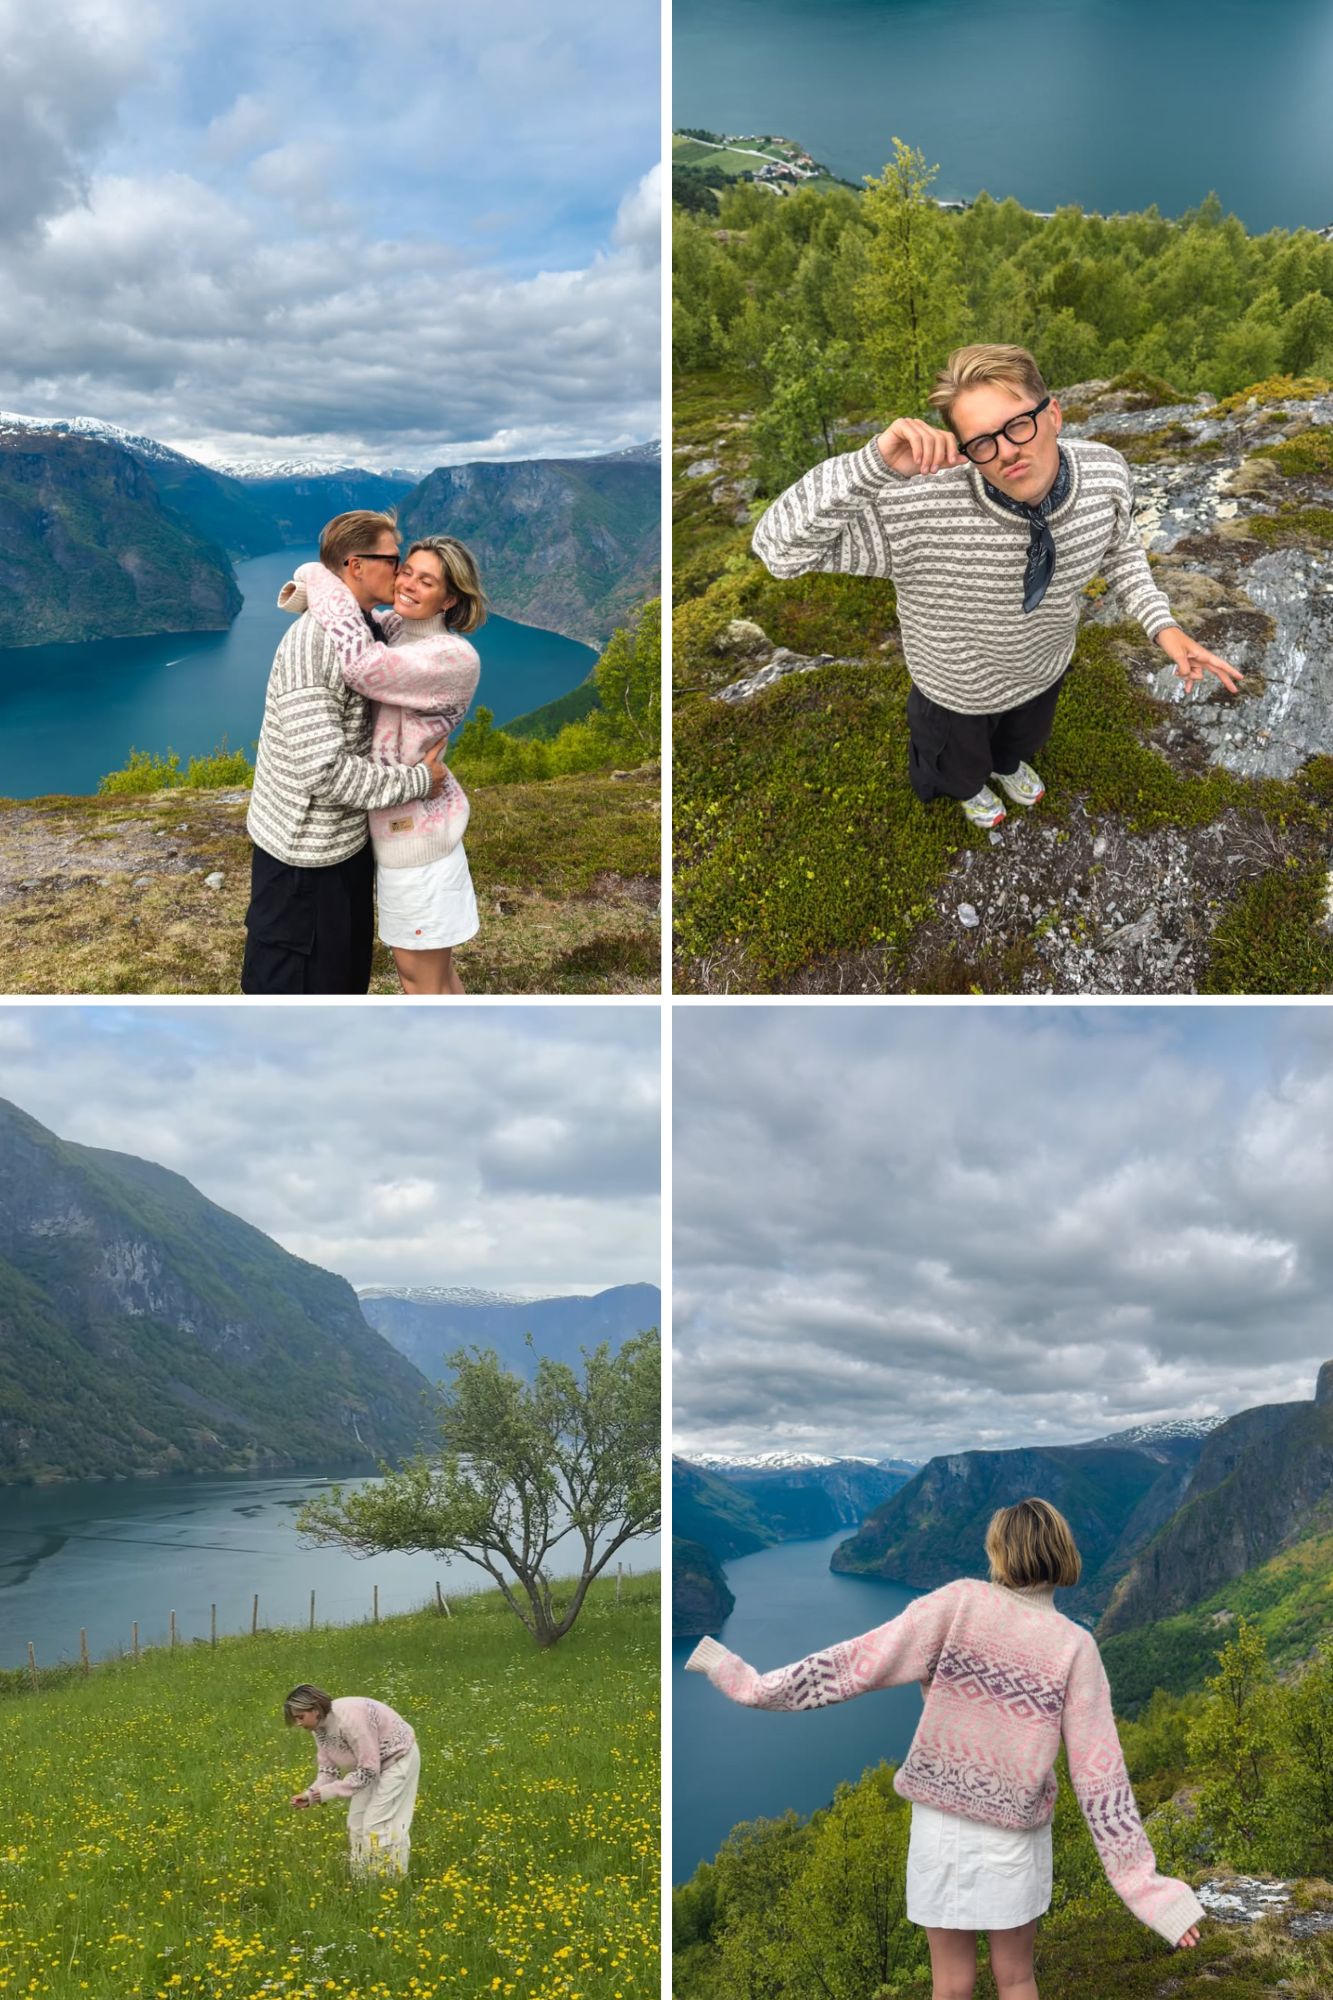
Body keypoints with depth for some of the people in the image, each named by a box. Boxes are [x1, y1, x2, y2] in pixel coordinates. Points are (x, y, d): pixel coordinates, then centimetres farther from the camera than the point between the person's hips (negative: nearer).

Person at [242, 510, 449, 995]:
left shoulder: (367, 629, 4)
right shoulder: (310, 645, -25)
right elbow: (323, 770, -30)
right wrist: (417, 781, -20)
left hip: (348, 840, 9)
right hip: (305, 852, -9)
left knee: (347, 970, 23)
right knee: (290, 986, 5)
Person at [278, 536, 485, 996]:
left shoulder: (455, 659, -23)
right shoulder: (393, 628, 2)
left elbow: (361, 664, -36)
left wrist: (319, 579, -23)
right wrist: (306, 590, -6)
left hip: (415, 832, -9)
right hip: (395, 820, 9)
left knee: (421, 974, 5)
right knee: (431, 961, 21)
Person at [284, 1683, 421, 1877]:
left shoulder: (349, 1719, -36)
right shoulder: (320, 1726, -9)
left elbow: (368, 1769, -31)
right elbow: (328, 1769, -2)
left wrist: (329, 1792, -29)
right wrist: (310, 1794, -20)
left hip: (398, 1758, -9)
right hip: (370, 1761, 9)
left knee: (377, 1824, -10)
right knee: (357, 1822, 8)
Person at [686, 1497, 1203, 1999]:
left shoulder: (961, 1602, -13)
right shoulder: (1075, 1647, -9)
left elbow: (858, 1664, -15)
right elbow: (1099, 1774, -9)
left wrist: (757, 1685, -9)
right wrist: (1143, 1883, -4)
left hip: (943, 1825, -1)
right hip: (1017, 1833, 1)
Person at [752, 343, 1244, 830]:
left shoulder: (1105, 472, -29)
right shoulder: (917, 510, -44)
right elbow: (779, 548, -47)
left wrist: (1162, 626, -19)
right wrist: (873, 464, -59)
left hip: (1045, 668, 4)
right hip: (957, 689, -3)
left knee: (1023, 737, 39)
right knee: (961, 763, 33)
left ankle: (1008, 765, 76)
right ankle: (969, 788, 70)